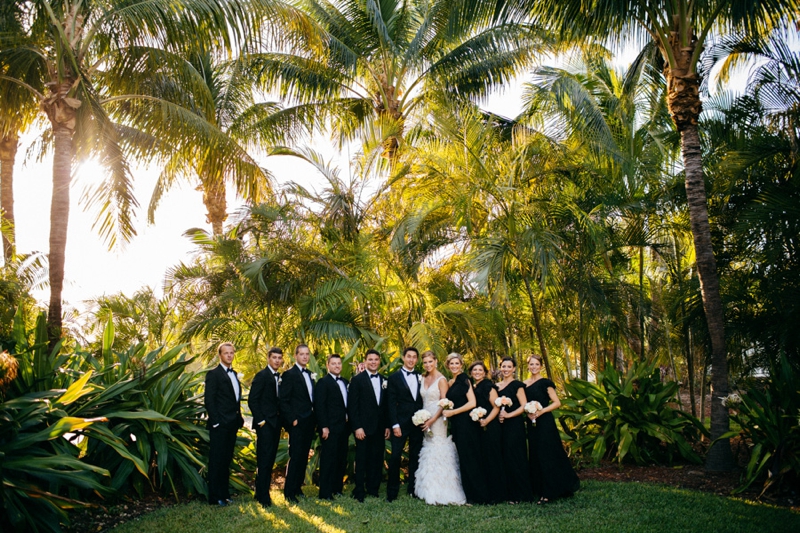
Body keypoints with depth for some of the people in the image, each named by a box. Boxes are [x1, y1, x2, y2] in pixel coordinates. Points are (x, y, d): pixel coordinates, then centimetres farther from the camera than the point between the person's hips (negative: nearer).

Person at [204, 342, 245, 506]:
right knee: (216, 460, 0)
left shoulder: (234, 374, 15)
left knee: (227, 460, 13)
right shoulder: (213, 374, -8)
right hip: (220, 425, -7)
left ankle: (224, 494, 21)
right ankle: (215, 497, 7)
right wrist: (216, 422, -17)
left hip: (232, 424, 7)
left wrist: (239, 418, 10)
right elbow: (209, 400, -13)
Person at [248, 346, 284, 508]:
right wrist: (260, 420, -15)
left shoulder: (280, 378, 13)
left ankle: (262, 492, 20)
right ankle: (263, 496, -1)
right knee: (264, 460, -6)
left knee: (270, 460, 11)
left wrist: (281, 419, 5)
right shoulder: (261, 376, -8)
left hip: (276, 422, 7)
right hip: (265, 423, -7)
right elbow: (252, 400, -12)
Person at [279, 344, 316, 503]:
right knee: (295, 458, -5)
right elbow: (283, 401, -12)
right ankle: (289, 493, 3)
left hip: (309, 423, 7)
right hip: (297, 424, -7)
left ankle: (297, 488, 22)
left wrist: (314, 419, 8)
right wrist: (292, 420, -15)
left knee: (304, 457, 11)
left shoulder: (310, 374, 14)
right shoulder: (289, 374, -9)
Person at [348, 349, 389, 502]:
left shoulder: (384, 380, 12)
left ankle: (373, 489, 19)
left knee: (377, 460, 7)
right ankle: (359, 492, 13)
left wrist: (387, 426, 8)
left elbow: (386, 405, 14)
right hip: (364, 427, -4)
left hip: (379, 428, 4)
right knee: (361, 460, 3)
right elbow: (352, 405, -6)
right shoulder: (357, 379, -2)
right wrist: (357, 427, -13)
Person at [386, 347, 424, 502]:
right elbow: (391, 403, -3)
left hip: (418, 424, 3)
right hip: (401, 424, -3)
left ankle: (413, 489, 20)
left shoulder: (421, 377, 11)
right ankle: (392, 492, 4)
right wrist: (394, 425, -11)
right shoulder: (394, 378, 1)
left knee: (415, 457, 9)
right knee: (395, 457, -5)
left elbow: (424, 400, 10)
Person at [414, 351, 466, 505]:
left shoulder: (441, 380, -8)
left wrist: (432, 420, -19)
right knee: (429, 456, 9)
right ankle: (431, 491, 16)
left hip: (438, 421, -7)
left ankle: (441, 493, 1)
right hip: (425, 421, 7)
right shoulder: (424, 380, 12)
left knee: (439, 455, -5)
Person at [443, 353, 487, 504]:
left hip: (466, 423, -8)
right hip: (456, 425, 8)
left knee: (468, 458, -3)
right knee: (463, 459, 10)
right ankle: (468, 493, 16)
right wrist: (446, 411, 5)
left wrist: (453, 412, -16)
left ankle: (476, 495, 5)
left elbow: (472, 403, -16)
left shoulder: (464, 380, -9)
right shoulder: (450, 383, 14)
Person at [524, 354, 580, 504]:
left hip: (545, 423, -6)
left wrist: (540, 411, -18)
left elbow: (557, 403, -10)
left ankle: (549, 492, 1)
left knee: (547, 455, -4)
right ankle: (540, 490, 18)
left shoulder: (545, 383, -7)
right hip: (531, 423, 6)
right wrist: (527, 413, -4)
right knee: (535, 456, 9)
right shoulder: (524, 384, 9)